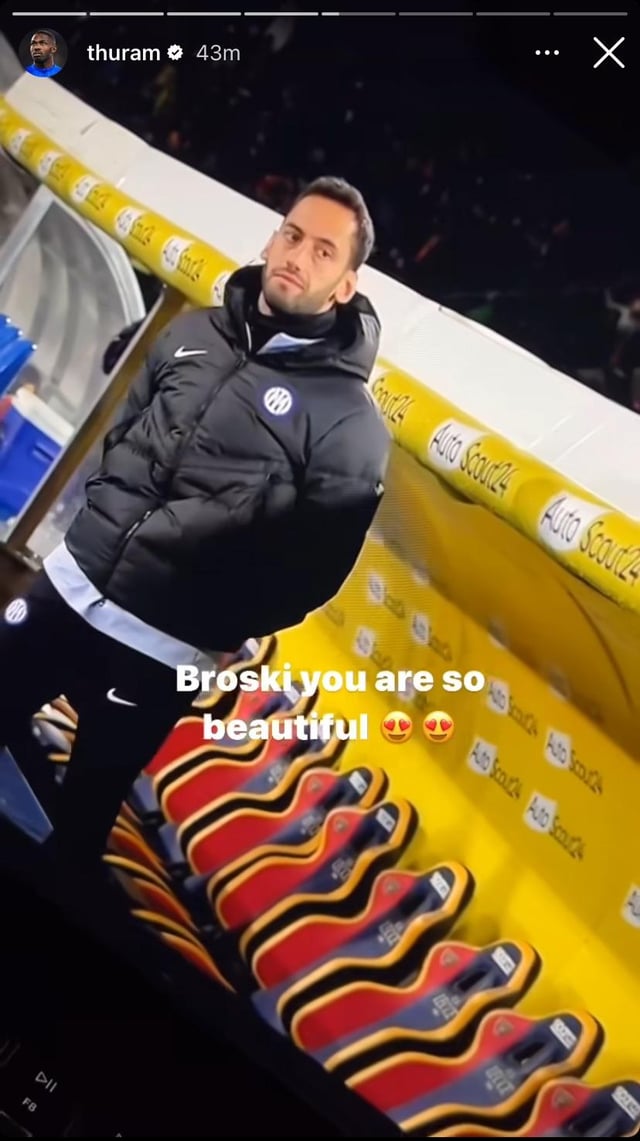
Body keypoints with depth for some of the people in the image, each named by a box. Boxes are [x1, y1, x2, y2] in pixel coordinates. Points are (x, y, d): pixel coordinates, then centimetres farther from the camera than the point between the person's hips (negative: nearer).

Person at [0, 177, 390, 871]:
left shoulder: (349, 419, -12)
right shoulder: (193, 333, 6)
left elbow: (315, 569, -9)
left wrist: (216, 627, -7)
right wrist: (107, 511, 5)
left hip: (159, 646, -5)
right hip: (70, 583, 5)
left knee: (83, 812, 11)